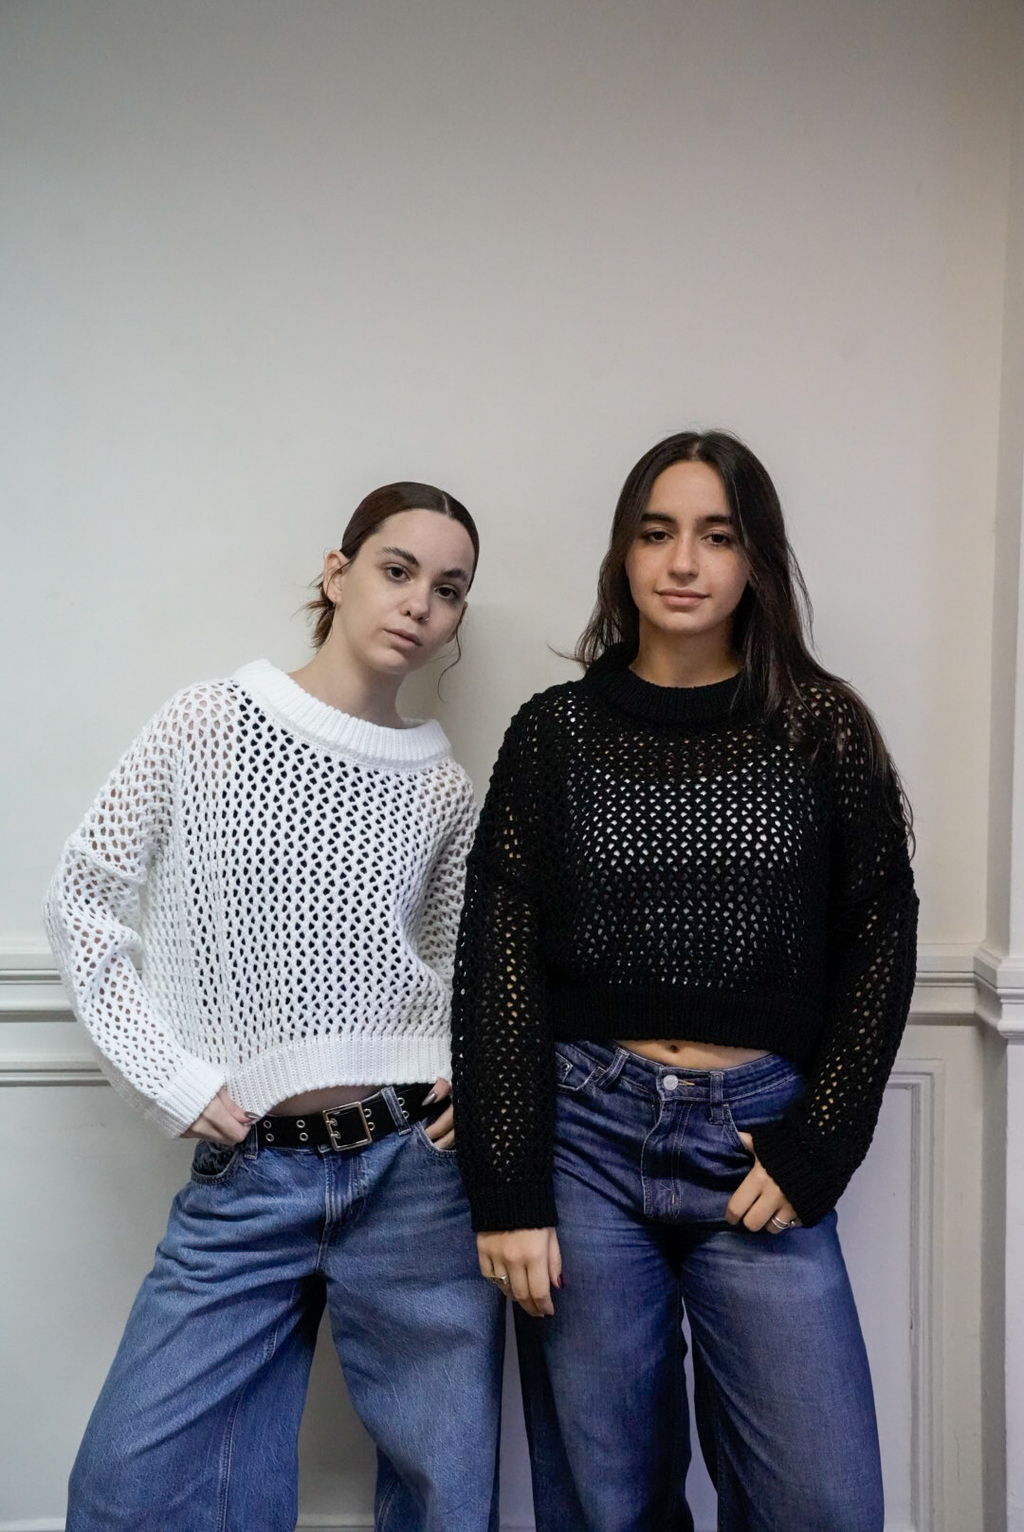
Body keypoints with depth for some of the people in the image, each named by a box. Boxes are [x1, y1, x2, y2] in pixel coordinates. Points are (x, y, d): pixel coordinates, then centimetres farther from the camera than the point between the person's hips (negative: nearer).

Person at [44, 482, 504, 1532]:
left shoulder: (445, 788, 5)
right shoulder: (209, 726, -3)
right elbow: (82, 901, 1)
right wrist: (170, 1080, -4)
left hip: (418, 1162, 2)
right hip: (247, 1172, -1)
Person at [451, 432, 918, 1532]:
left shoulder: (821, 728, 3)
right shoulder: (555, 732, 2)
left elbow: (878, 945, 5)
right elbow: (496, 969, -1)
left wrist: (815, 1151, -2)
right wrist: (507, 1193, -5)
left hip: (760, 1138, 1)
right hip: (586, 1138, 0)